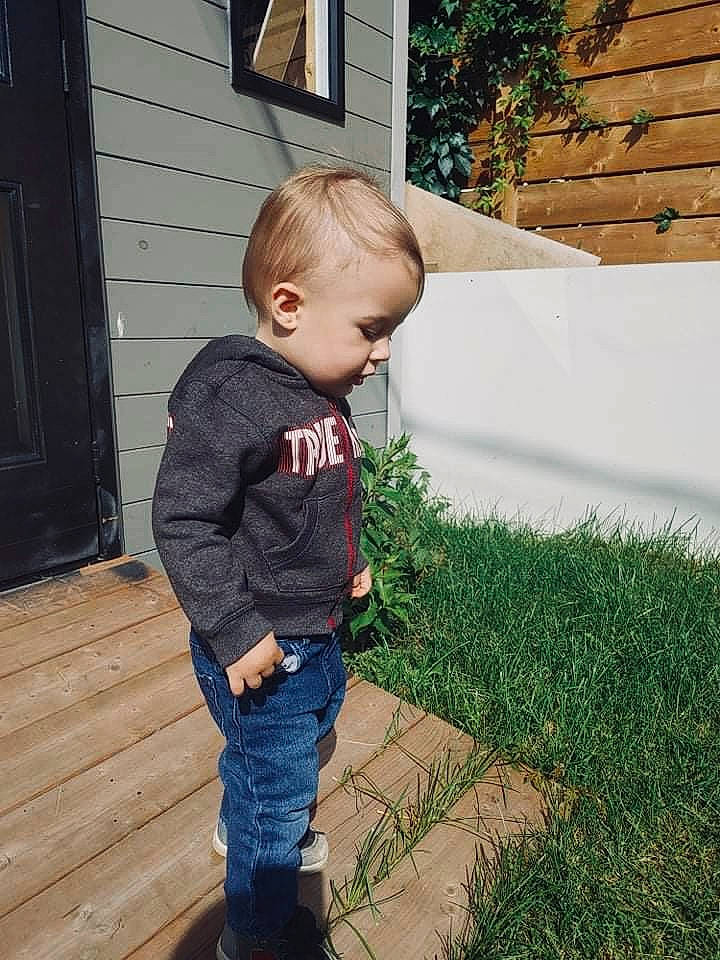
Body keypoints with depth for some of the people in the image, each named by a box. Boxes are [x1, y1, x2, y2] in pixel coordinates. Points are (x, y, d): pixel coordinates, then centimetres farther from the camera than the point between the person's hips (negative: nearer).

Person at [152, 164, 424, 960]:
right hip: (258, 650, -9)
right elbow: (182, 522, -27)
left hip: (314, 632, 9)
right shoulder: (232, 397, -27)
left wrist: (350, 562, 20)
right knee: (280, 785, 9)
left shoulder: (322, 394, 2)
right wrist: (238, 633, -25)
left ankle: (242, 827, 60)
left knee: (310, 730, 29)